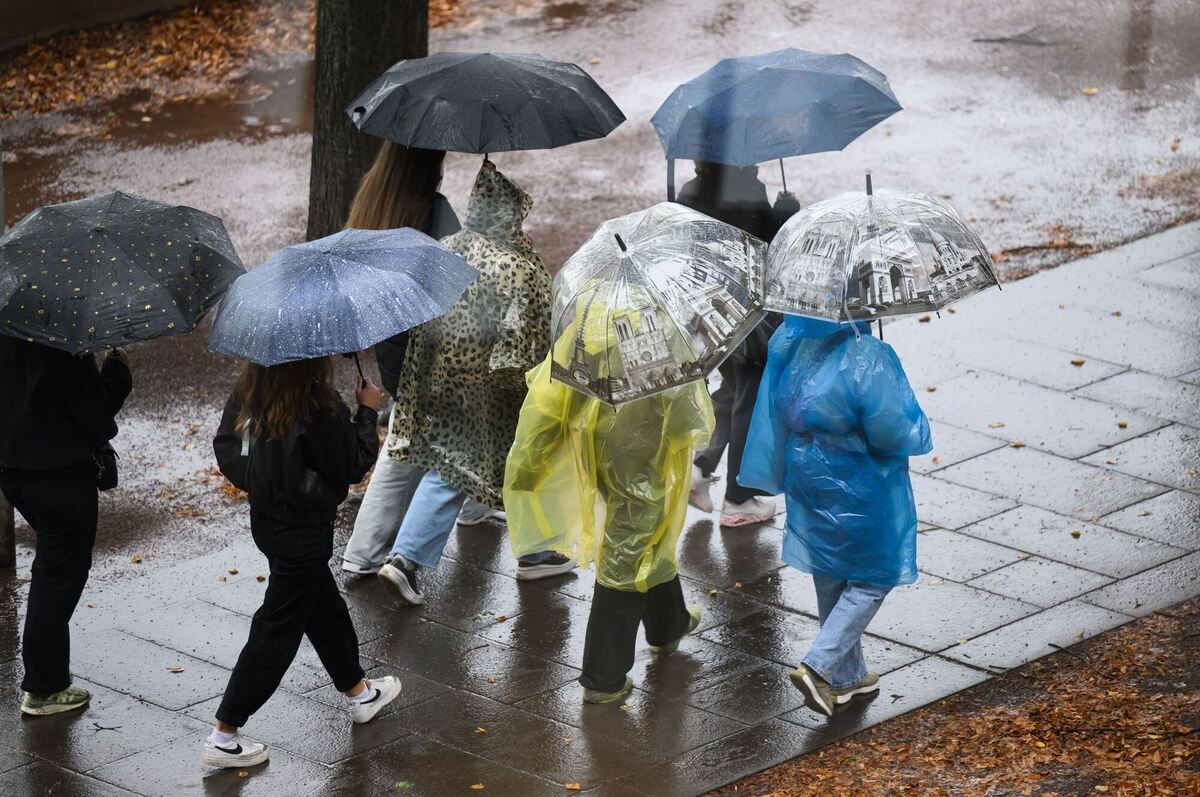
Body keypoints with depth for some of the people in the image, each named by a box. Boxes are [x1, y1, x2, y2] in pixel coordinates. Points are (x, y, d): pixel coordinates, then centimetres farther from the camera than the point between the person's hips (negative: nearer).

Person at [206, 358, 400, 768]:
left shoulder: (248, 391, -8)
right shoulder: (320, 405, -28)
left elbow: (226, 447, 1)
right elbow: (353, 466, -15)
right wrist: (367, 411, -4)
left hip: (266, 516, 8)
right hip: (304, 530, -8)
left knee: (327, 610, 27)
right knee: (278, 629, 3)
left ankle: (358, 692, 49)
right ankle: (223, 736, 7)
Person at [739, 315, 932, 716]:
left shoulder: (789, 344, -7)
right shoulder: (867, 359, -27)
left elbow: (774, 417, 3)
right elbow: (893, 432, -23)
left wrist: (779, 475, 14)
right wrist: (914, 429, 0)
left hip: (809, 483, 7)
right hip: (859, 489, -7)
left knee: (830, 579, 20)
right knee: (874, 578, 12)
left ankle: (847, 675, 34)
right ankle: (819, 667, 0)